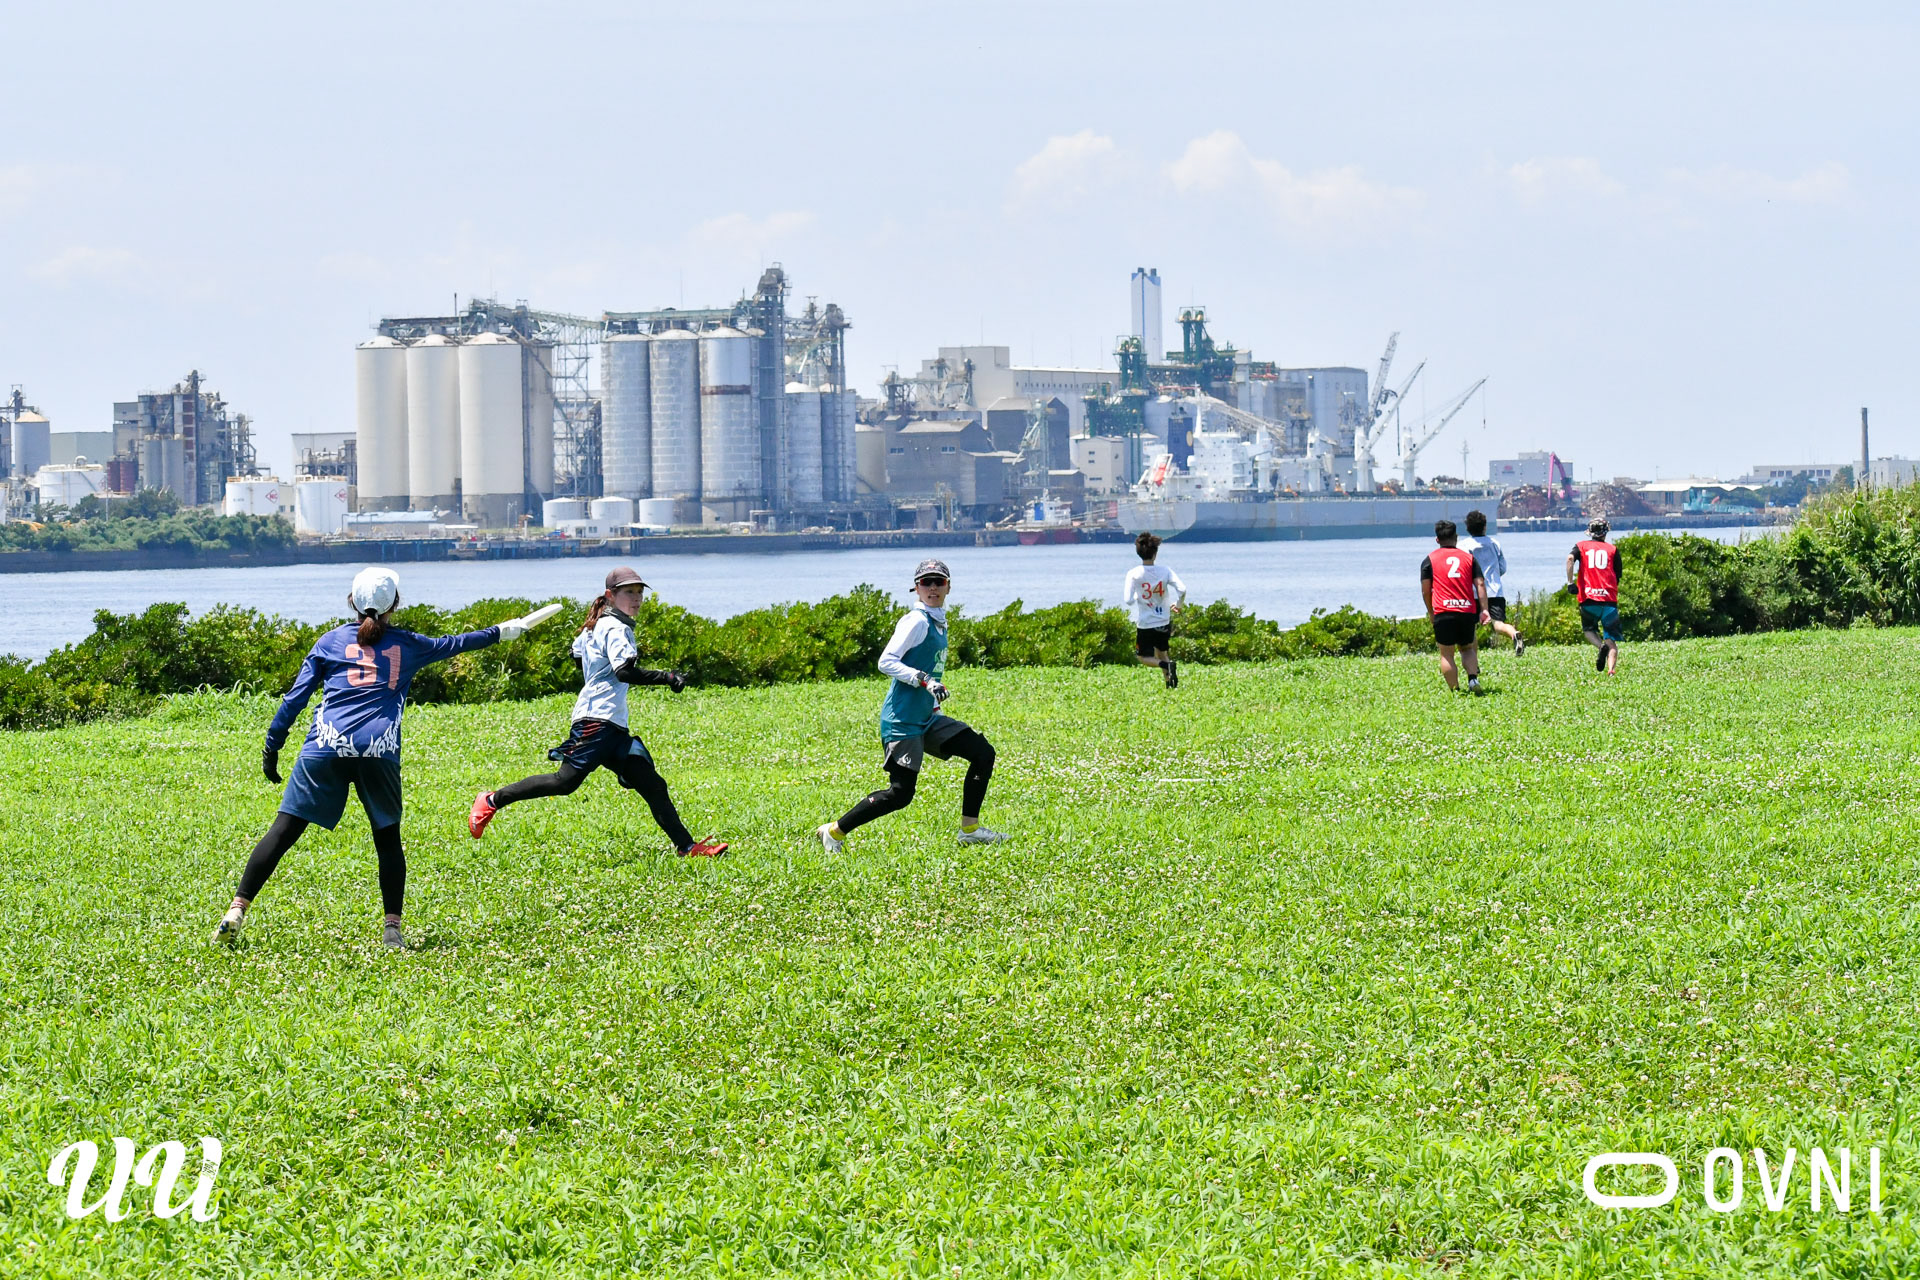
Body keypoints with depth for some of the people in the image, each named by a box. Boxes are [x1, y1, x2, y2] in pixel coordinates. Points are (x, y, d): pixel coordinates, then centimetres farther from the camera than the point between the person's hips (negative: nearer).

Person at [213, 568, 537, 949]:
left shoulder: (331, 641, 14)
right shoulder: (406, 645, 16)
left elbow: (296, 696, 10)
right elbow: (452, 645, 33)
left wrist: (272, 746, 13)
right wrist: (500, 632, 48)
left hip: (326, 746, 0)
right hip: (379, 752, 0)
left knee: (283, 831, -2)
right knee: (388, 839, 14)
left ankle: (236, 912, -9)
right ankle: (392, 928, 7)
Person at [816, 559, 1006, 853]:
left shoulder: (938, 622, 15)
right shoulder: (916, 621, -13)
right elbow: (886, 663, -21)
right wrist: (924, 680, -28)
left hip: (927, 718, 9)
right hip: (902, 721, -9)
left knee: (983, 752, 4)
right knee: (900, 793, -12)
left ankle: (969, 829, 10)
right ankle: (833, 831, 0)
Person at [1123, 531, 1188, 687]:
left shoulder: (1133, 574, -13)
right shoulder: (1165, 572, -7)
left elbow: (1129, 600, -17)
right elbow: (1182, 589, -16)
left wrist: (1124, 598, 8)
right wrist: (1179, 604, 5)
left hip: (1144, 624, -3)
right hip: (1164, 622, 3)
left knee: (1144, 657, 12)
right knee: (1161, 653, 22)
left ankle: (1165, 664, -19)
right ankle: (1171, 684, 6)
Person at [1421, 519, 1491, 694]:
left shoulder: (1429, 560, 6)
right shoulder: (1468, 557, 12)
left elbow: (1425, 590, 3)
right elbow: (1480, 584, 4)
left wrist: (1430, 612, 15)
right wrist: (1484, 610, 1)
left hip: (1443, 613, -3)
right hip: (1468, 611, 3)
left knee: (1446, 654, 6)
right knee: (1468, 648, 19)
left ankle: (1455, 690, 2)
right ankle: (1473, 678, -5)